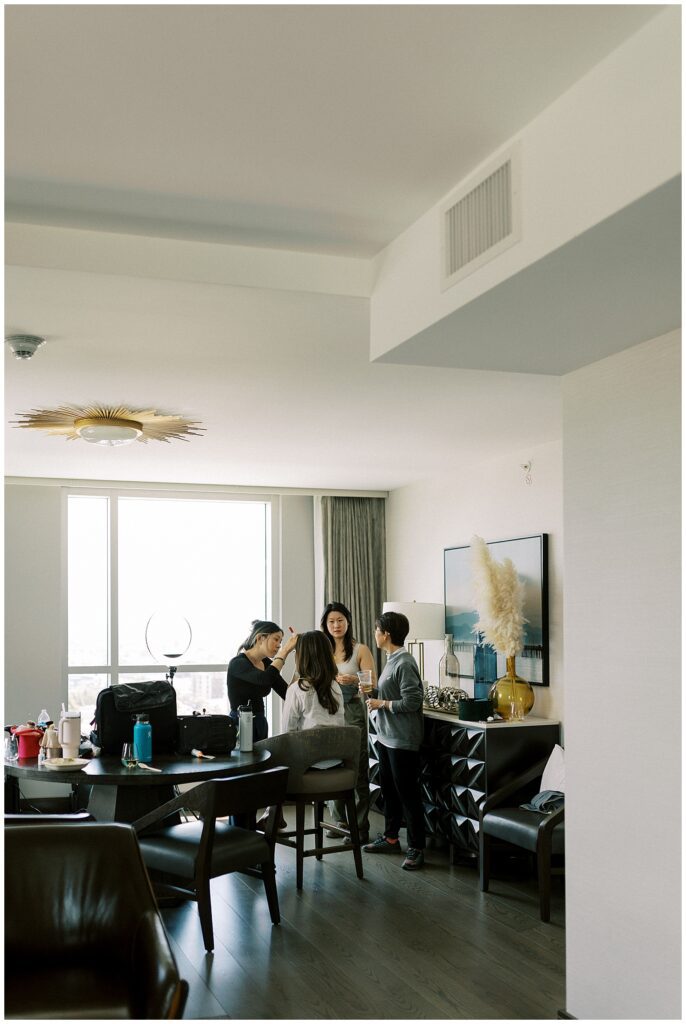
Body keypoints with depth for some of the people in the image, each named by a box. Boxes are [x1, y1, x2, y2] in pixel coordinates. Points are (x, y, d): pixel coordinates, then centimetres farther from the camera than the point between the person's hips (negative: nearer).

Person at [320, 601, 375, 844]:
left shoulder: (360, 650, 0)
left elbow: (372, 685, -5)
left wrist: (354, 680, -23)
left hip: (352, 712, -4)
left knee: (357, 771, -4)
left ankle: (360, 828, 0)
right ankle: (340, 822, 18)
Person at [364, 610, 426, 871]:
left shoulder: (404, 663, -19)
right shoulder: (391, 660, 10)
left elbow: (412, 702, -23)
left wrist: (381, 704, -15)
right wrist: (373, 692, 6)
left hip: (402, 740, -10)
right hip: (386, 737, 10)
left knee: (408, 794, -2)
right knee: (389, 790, 17)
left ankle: (416, 848, 6)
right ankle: (390, 838, 29)